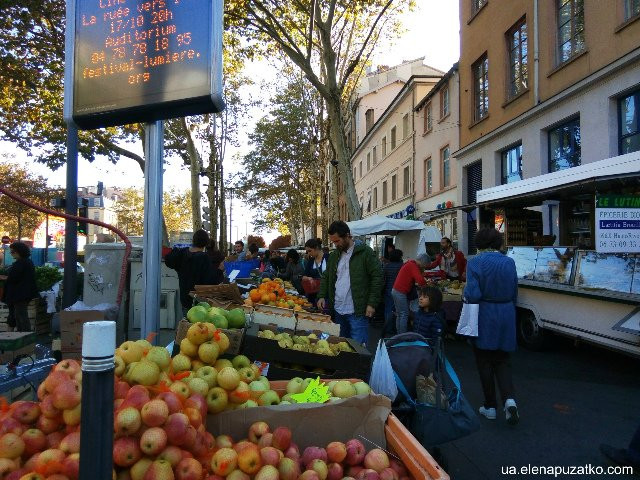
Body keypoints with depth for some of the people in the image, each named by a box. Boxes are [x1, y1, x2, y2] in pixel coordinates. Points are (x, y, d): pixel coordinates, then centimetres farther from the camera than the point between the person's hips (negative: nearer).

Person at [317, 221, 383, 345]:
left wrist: (372, 303, -14)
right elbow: (326, 277, 20)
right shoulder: (334, 255, 11)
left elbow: (377, 277, -9)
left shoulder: (365, 252, -7)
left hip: (358, 312, -6)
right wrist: (321, 296, 4)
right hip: (337, 311, 6)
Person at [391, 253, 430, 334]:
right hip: (400, 292, -10)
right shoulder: (413, 266, -16)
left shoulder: (410, 264, 15)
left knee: (399, 314, 13)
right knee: (404, 314, -6)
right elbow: (421, 281, -25)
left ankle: (399, 334, 18)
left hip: (396, 291, 10)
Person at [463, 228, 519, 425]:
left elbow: (472, 295, -19)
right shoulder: (509, 262, 2)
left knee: (484, 362, 10)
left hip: (484, 317, -4)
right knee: (502, 360, 15)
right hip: (506, 316, 4)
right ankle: (509, 399, -5)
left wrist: (464, 296, 2)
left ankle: (490, 407, 19)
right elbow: (514, 294, 9)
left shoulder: (475, 263, -13)